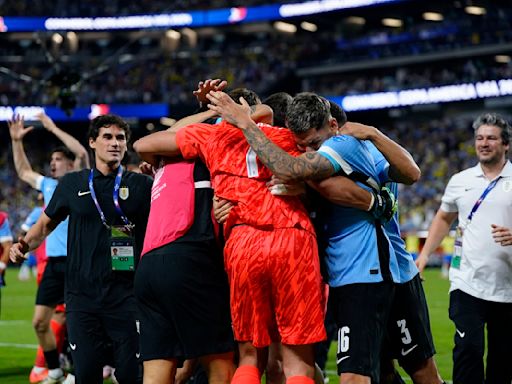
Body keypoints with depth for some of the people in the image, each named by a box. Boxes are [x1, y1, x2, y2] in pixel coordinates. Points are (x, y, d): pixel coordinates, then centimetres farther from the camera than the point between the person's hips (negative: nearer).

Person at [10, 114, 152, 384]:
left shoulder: (141, 185, 4)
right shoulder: (72, 184, 10)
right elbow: (45, 224, 21)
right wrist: (25, 245, 3)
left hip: (126, 296, -1)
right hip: (82, 296, 2)